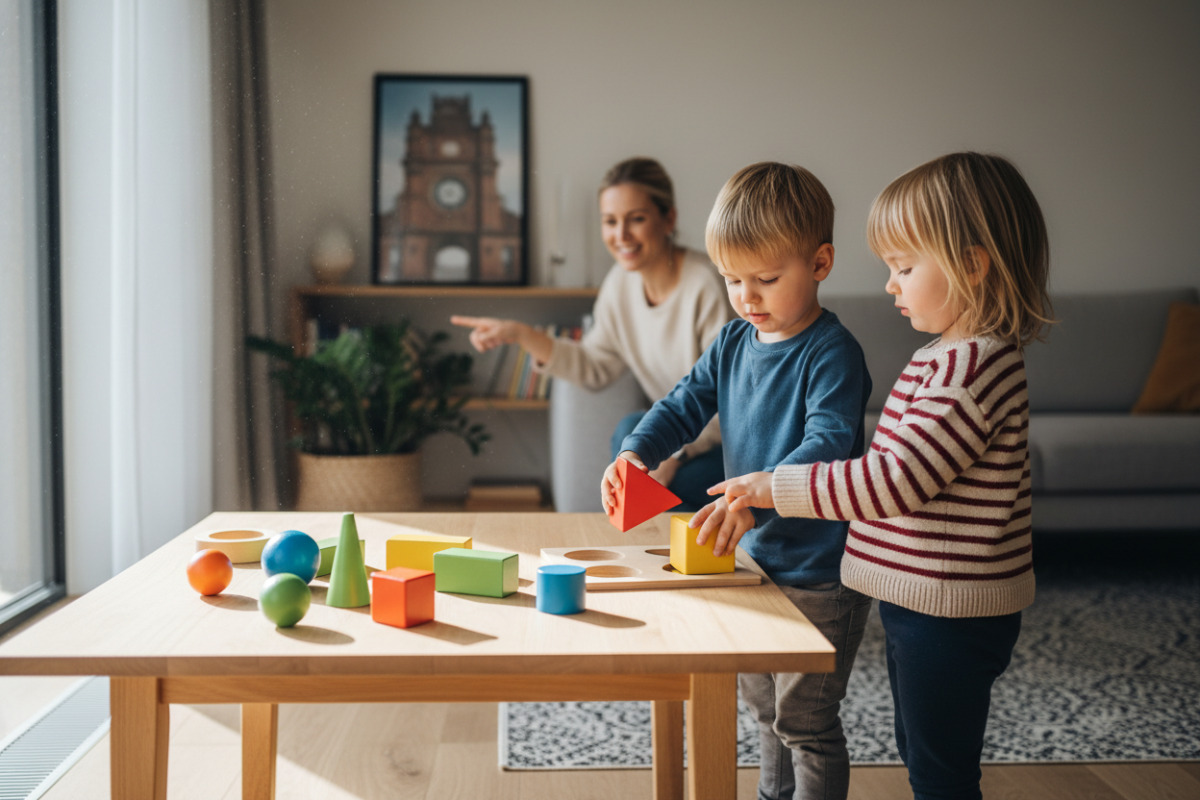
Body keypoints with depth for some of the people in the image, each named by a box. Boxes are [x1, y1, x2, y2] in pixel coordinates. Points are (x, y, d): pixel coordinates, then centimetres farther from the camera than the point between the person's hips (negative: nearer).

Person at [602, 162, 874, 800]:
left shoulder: (832, 353, -20)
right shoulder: (734, 342, 4)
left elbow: (827, 446, -32)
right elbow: (684, 405, 7)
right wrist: (634, 453, -13)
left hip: (819, 573, -8)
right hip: (757, 557, 8)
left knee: (805, 721, 3)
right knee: (764, 703, 25)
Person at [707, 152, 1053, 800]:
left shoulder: (972, 366, -24)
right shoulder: (952, 356, 9)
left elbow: (893, 481, -28)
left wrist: (776, 488, -21)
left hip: (950, 610, -10)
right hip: (920, 598, 10)